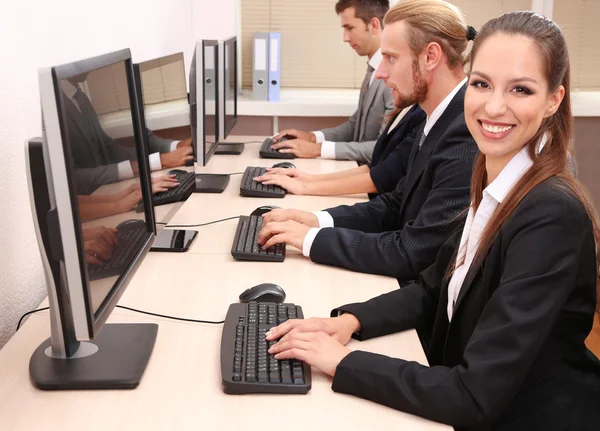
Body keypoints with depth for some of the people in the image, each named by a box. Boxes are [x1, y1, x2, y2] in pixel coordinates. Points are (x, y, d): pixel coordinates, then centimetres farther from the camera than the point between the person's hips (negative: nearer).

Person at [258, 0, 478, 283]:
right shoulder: (441, 121, 5)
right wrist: (319, 220, -2)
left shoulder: (467, 136, -26)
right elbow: (396, 205, 12)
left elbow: (412, 254, -26)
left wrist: (312, 238, -17)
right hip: (412, 287, 8)